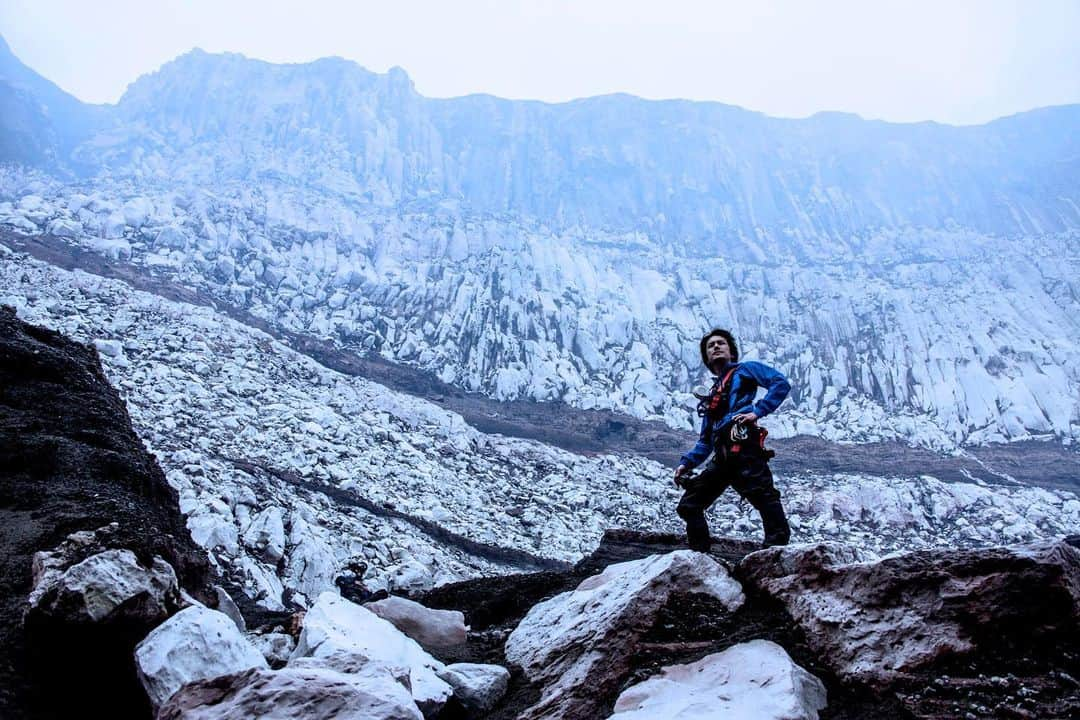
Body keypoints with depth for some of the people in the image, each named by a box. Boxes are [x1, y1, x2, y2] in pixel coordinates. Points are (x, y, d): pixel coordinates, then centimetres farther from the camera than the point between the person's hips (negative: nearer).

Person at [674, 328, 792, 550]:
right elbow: (705, 442, 31)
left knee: (764, 497, -24)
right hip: (722, 460, 8)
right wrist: (686, 463, 18)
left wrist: (758, 410, -11)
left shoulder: (745, 370, 17)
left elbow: (781, 383, -1)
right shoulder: (711, 396, 34)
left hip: (744, 450, -8)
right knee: (688, 506, 6)